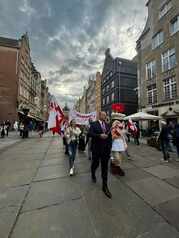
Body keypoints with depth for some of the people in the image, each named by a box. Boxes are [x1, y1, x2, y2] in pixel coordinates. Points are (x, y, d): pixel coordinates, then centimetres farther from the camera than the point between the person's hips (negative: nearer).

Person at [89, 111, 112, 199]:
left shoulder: (107, 125, 8)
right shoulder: (94, 124, -6)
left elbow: (110, 136, 11)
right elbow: (90, 133, -18)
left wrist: (110, 146, 6)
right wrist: (99, 135, -27)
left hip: (106, 149, 3)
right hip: (96, 149, -3)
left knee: (105, 167, 9)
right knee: (95, 164, 16)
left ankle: (105, 186, 24)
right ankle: (93, 175, 50)